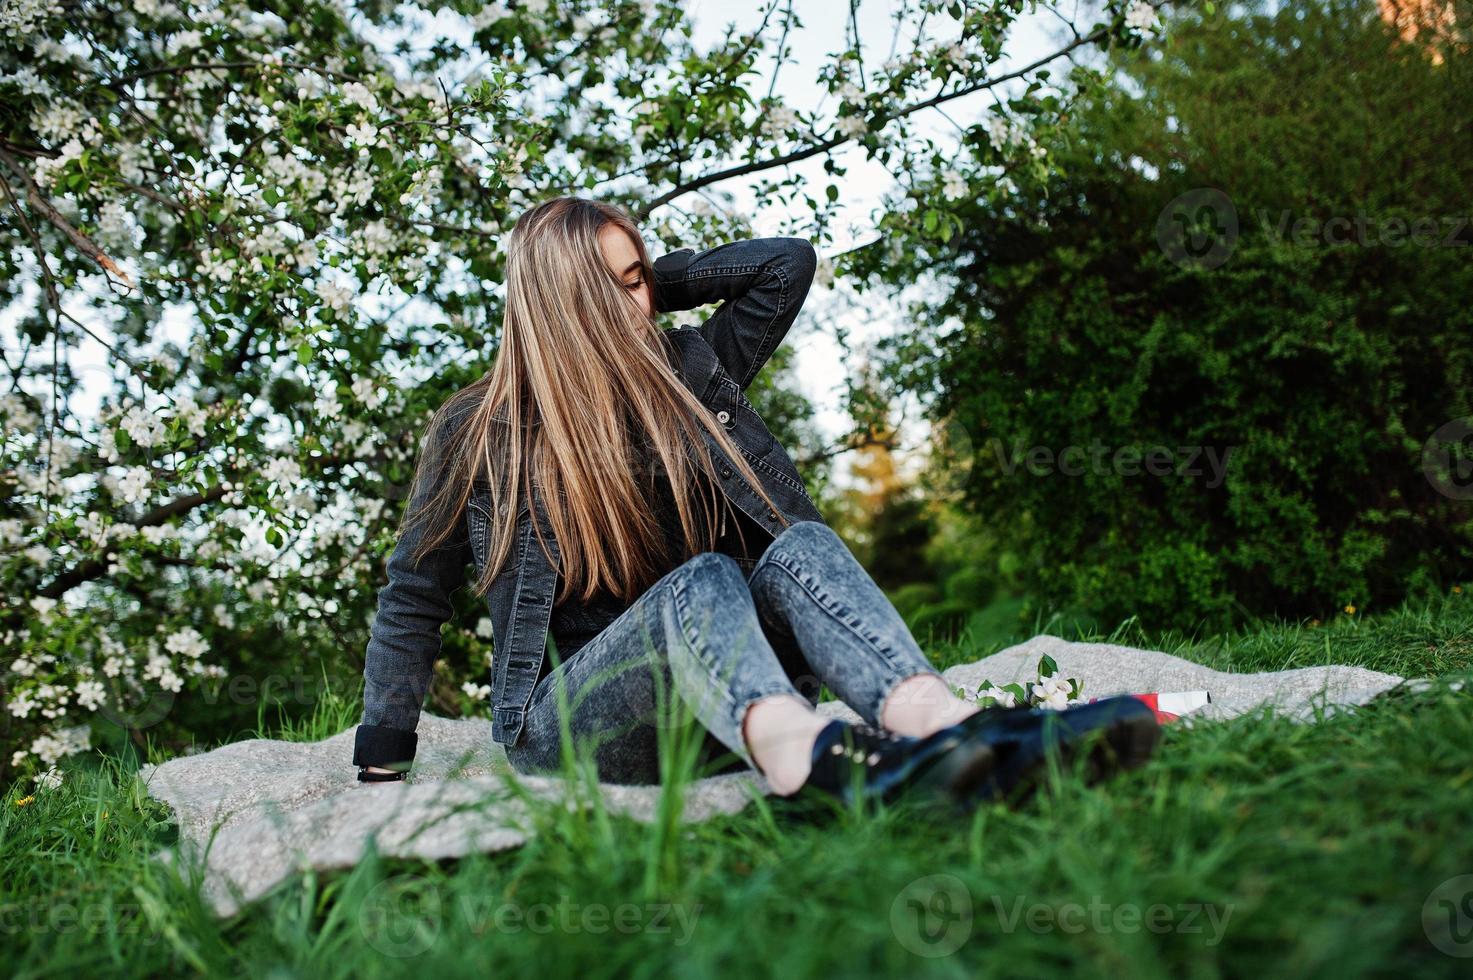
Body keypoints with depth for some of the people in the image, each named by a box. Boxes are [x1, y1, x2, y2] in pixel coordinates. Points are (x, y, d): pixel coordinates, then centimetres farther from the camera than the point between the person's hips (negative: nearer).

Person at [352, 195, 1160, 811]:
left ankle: (939, 722, -57)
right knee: (701, 581, -34)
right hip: (571, 714, -3)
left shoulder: (686, 372, 13)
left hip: (713, 707, 4)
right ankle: (802, 750, -68)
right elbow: (413, 601, 10)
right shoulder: (479, 433, 4)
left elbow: (788, 261, 15)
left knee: (798, 547, -27)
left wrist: (652, 277, 13)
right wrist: (383, 763, 7)